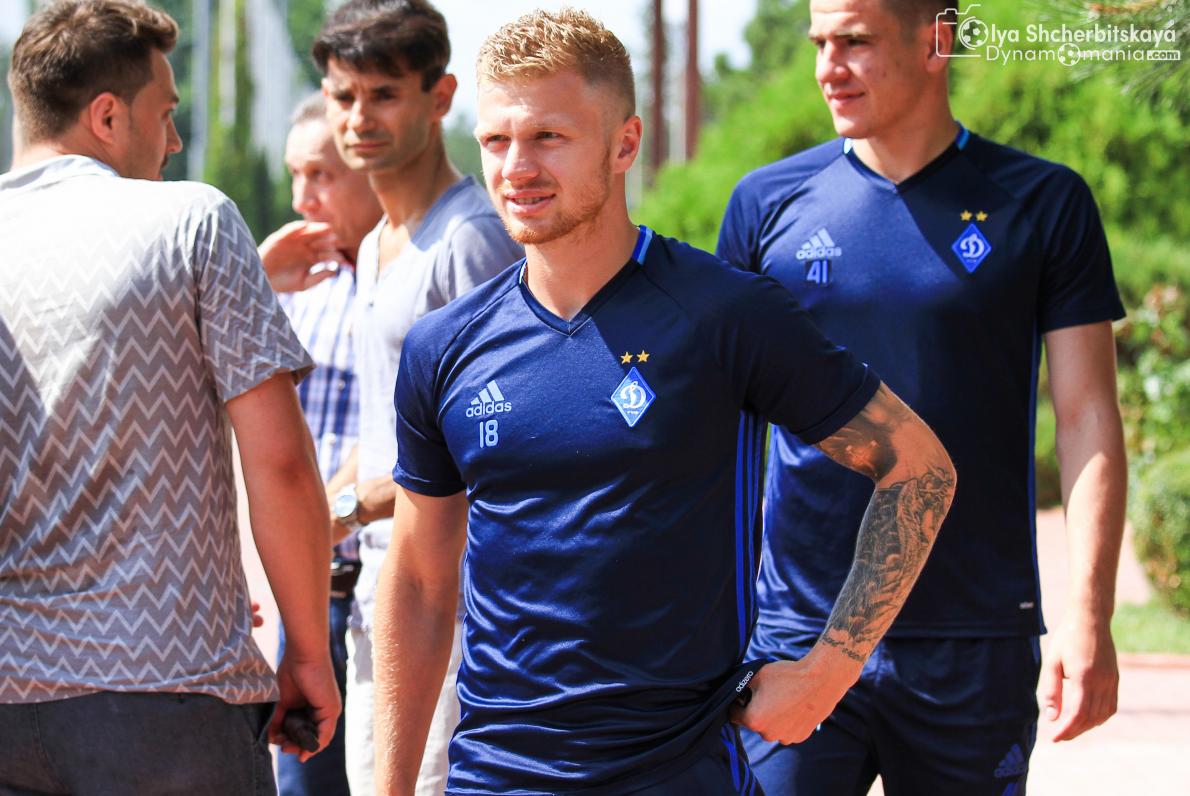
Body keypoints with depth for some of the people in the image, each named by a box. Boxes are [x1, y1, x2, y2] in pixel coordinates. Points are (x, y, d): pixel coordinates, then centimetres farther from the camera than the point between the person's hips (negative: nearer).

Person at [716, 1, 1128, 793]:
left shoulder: (1041, 204, 0)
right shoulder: (769, 202, 5)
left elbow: (1088, 418, -2)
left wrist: (1089, 617, -11)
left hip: (977, 643, -1)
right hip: (799, 631, 1)